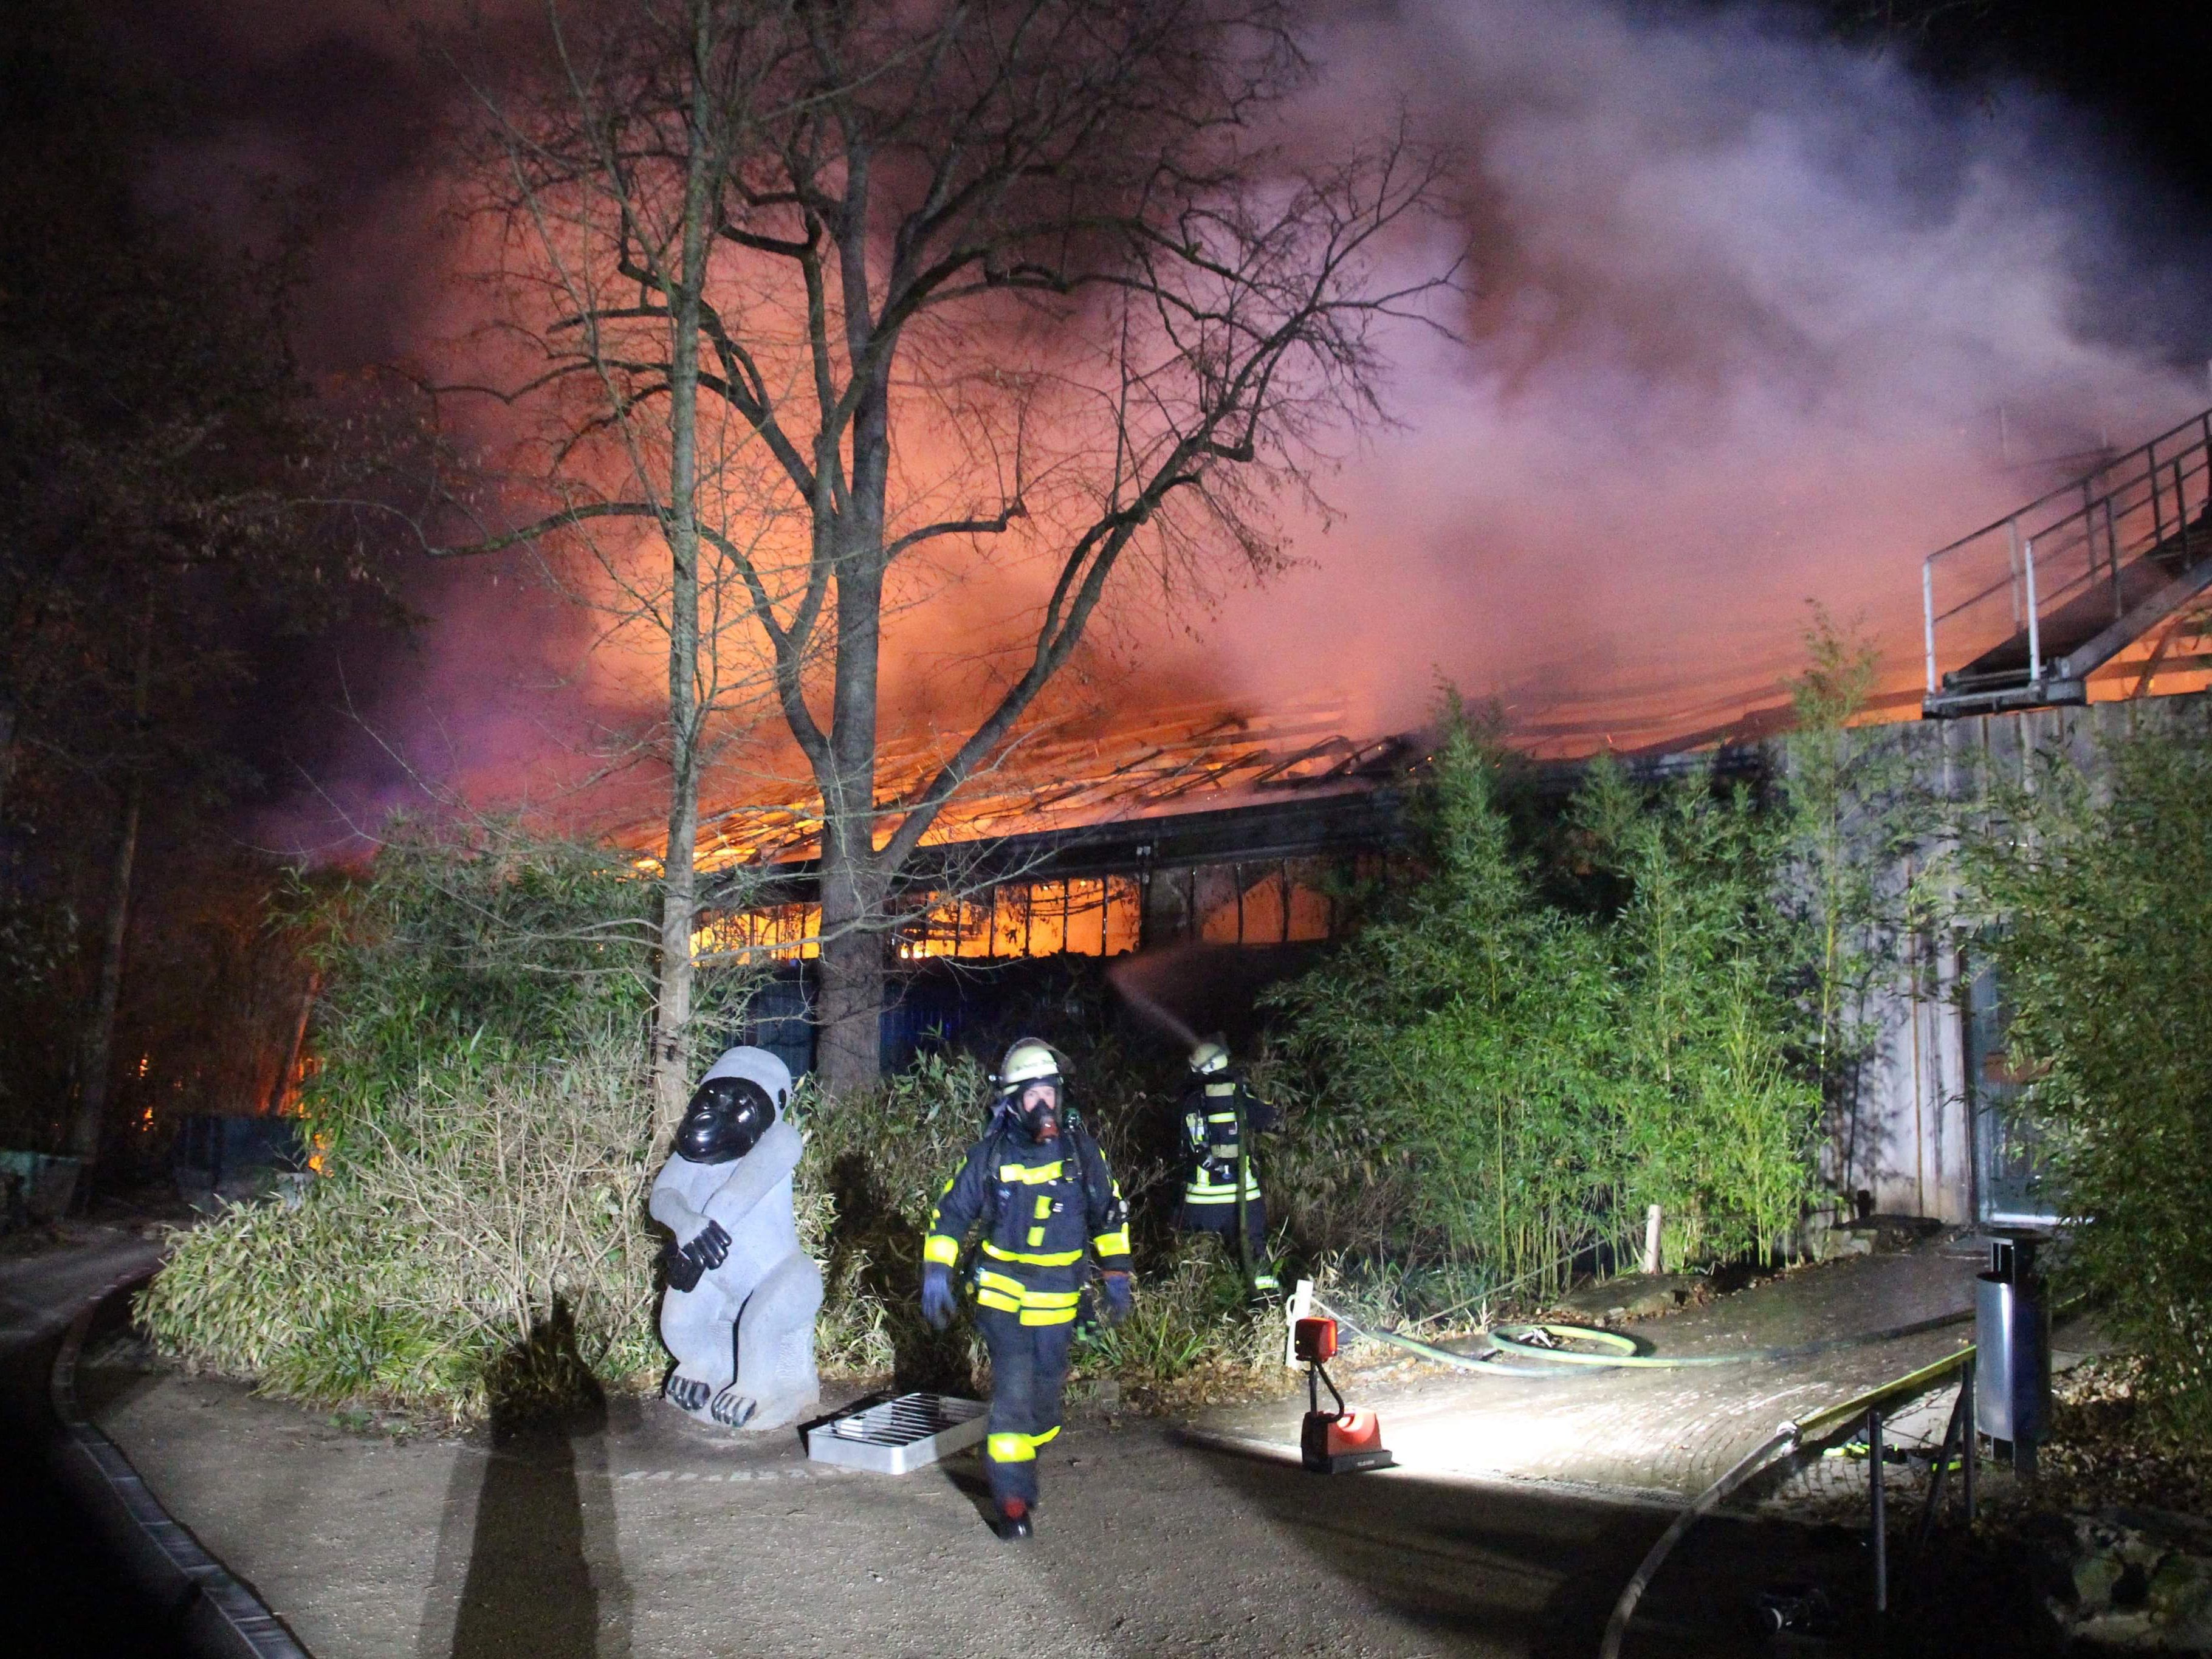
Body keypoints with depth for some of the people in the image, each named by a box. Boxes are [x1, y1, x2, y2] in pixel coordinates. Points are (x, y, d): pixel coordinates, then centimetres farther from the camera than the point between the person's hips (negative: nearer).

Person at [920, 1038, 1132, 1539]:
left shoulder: (1081, 1148, -2)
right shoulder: (990, 1154, -7)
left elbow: (1109, 1212, 9)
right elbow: (950, 1215, 1)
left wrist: (1116, 1274, 6)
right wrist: (936, 1275, -7)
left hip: (1059, 1298, 3)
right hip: (1003, 1295, -2)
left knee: (1046, 1390, 13)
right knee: (1013, 1393, -12)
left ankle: (1023, 1469, 38)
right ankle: (1012, 1500, -4)